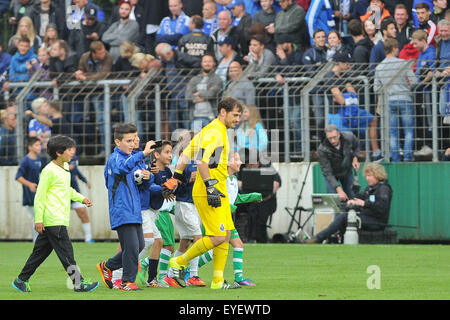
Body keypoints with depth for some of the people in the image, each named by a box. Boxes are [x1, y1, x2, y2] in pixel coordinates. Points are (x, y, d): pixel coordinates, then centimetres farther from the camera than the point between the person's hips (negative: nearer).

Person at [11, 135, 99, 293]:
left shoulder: (65, 167, 15)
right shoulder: (49, 171, -13)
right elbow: (40, 195, -12)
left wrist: (81, 198, 17)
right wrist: (38, 219, -14)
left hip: (61, 219, 10)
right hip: (53, 220, -10)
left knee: (41, 251, 12)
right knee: (66, 252, -8)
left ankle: (22, 280, 19)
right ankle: (78, 283, -7)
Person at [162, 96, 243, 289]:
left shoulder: (218, 131, 20)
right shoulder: (214, 132, -12)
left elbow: (185, 155, 21)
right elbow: (202, 161, -24)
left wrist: (176, 178, 20)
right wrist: (211, 187, -26)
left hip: (217, 191, 10)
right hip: (207, 193, -10)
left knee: (225, 235, 7)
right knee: (218, 236, -12)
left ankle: (218, 281, 9)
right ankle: (180, 263, 1)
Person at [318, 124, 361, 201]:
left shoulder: (349, 137, -27)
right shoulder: (322, 150, -36)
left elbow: (356, 146, 1)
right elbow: (327, 173, -35)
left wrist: (355, 159, -16)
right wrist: (339, 190, -44)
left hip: (347, 171, 3)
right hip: (332, 174, -3)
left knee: (351, 197, 6)